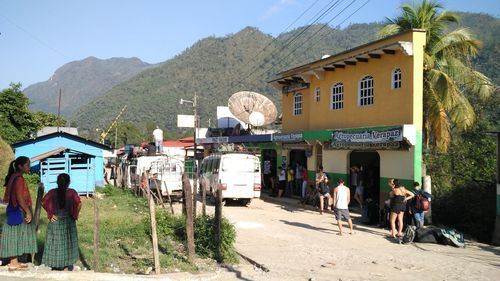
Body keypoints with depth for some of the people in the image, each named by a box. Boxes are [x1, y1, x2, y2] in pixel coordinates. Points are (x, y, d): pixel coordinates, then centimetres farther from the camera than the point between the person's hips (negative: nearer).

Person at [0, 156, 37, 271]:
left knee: (15, 236, 13)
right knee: (16, 236, -3)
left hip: (15, 211, 9)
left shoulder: (14, 177, 11)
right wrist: (28, 212, -17)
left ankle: (14, 261, 20)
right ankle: (13, 264, 3)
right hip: (19, 212, -9)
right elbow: (20, 198, -23)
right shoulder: (19, 179, -19)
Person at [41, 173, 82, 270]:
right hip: (68, 222, -1)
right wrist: (75, 216, -7)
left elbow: (43, 202, -14)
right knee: (67, 243, 9)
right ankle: (66, 267, 13)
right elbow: (79, 204, -19)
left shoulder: (52, 192, -3)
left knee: (55, 243, 11)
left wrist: (50, 214, -7)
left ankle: (54, 266, 18)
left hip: (55, 221, 1)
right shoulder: (72, 192, -8)